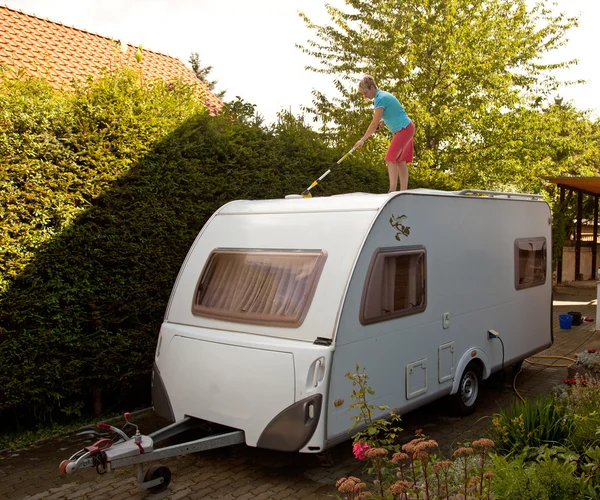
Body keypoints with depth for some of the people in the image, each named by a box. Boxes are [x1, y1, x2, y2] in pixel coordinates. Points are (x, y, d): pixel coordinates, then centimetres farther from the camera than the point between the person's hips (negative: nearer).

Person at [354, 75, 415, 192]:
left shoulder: (380, 99, -19)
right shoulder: (383, 95, 11)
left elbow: (374, 124, -18)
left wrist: (362, 140, -12)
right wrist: (382, 121, 6)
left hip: (404, 129, -10)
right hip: (406, 129, 10)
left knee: (391, 159, -15)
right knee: (400, 161, 8)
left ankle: (392, 191, -20)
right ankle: (403, 192, 7)